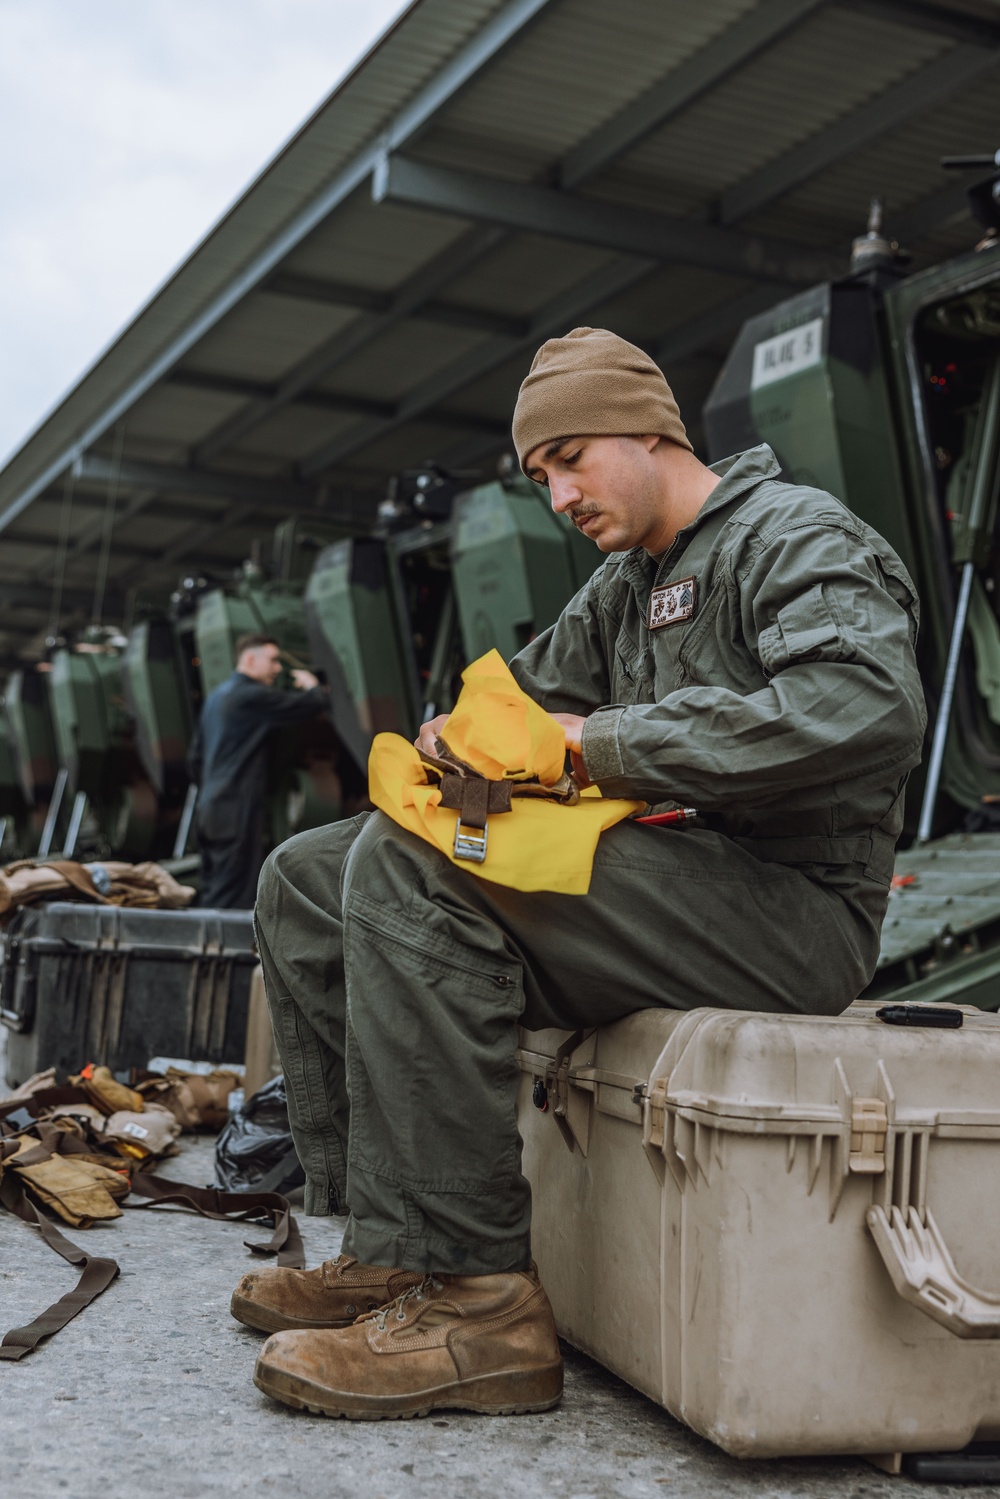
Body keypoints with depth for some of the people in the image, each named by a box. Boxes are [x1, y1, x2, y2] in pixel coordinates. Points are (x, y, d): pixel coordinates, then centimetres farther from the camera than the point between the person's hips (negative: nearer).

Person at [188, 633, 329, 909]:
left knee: (212, 895, 12)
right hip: (238, 812, -10)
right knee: (234, 900, -10)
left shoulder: (215, 697, 19)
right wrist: (312, 685, 9)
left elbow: (195, 758, 22)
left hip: (210, 811, 10)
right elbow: (315, 704, -13)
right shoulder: (252, 696, -11)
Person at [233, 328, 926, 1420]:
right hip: (669, 889, 9)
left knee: (407, 866, -28)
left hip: (792, 904, -9)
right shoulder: (624, 582, 23)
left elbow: (869, 711, -23)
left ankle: (473, 1300, -26)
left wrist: (607, 746, -19)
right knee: (306, 877, 2)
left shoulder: (795, 534, -4)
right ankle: (387, 1251, -3)